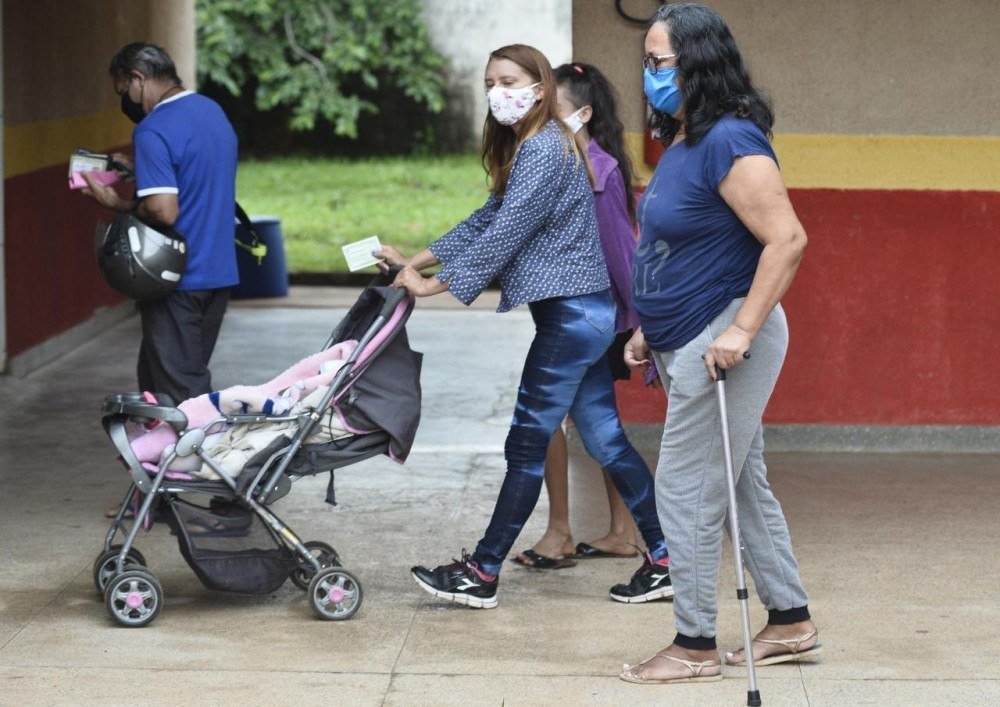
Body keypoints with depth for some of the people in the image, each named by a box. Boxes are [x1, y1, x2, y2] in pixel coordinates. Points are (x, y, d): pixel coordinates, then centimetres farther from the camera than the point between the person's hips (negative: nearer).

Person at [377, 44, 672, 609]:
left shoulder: (544, 148, -15)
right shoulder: (526, 148, 17)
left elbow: (504, 235, -18)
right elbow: (487, 221, 20)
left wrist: (434, 285, -13)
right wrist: (416, 260, 15)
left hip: (572, 312, -10)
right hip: (586, 311, 10)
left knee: (528, 442, -4)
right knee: (606, 440, 11)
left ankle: (481, 575, 1)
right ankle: (665, 560, 13)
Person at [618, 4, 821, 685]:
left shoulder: (729, 143, -19)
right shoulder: (681, 143, 12)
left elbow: (787, 238, -25)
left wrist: (742, 330, -27)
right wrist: (652, 329, 22)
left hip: (723, 343, -10)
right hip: (690, 343, 10)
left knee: (687, 494, -4)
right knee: (743, 486, 16)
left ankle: (695, 647, 5)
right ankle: (791, 622, 26)